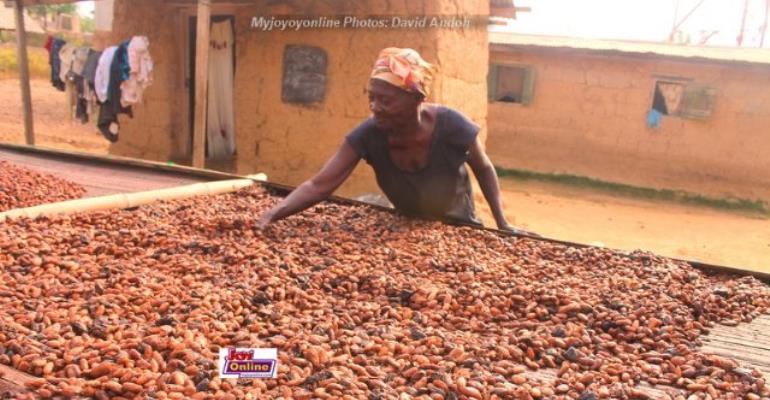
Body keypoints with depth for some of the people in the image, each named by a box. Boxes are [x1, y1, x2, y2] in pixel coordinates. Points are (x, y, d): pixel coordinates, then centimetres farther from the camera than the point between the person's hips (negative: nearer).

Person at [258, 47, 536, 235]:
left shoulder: (450, 126, -32)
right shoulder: (369, 134, -29)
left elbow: (483, 170, -12)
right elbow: (318, 186, -32)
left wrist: (502, 224, -12)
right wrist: (271, 215, -47)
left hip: (458, 230, -2)